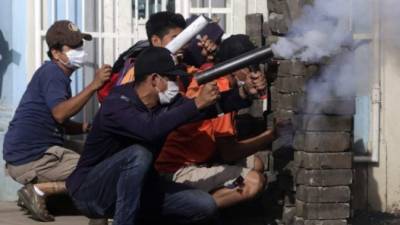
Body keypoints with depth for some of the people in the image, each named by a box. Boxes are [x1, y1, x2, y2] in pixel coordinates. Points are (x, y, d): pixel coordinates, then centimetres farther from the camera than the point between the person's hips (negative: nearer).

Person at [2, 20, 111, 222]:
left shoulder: (58, 75, 20)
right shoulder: (51, 73, -11)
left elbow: (61, 123, 20)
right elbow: (60, 113, -27)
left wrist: (85, 127, 1)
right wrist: (94, 85, -28)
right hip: (30, 159, -10)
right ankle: (39, 190, -13)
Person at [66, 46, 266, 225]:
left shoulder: (166, 103, -3)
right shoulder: (116, 104, -25)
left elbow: (212, 106, -2)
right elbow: (151, 130, -42)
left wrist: (243, 94, -19)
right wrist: (197, 103, -40)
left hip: (134, 188, 7)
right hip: (90, 191, -7)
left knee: (205, 206, -7)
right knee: (139, 154, -36)